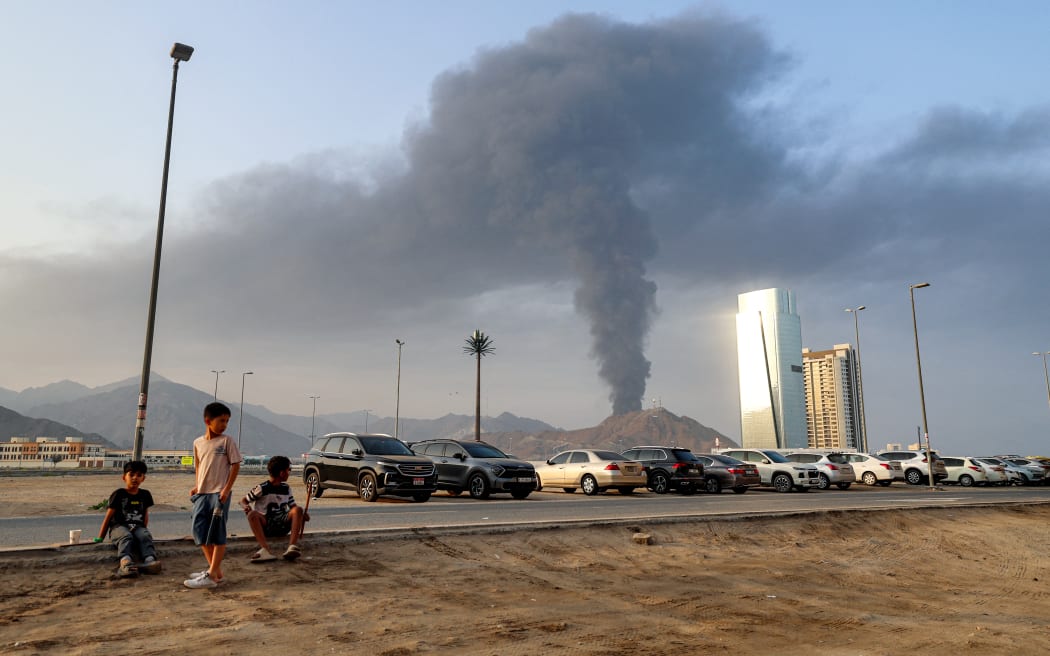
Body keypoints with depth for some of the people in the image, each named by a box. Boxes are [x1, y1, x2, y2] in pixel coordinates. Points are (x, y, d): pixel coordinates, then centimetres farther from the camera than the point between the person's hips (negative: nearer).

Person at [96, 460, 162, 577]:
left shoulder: (145, 495, 17)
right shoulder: (119, 494, 6)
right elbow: (109, 516, 6)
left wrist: (143, 531, 11)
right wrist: (100, 537, 5)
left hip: (138, 527, 3)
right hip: (119, 526, -3)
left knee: (145, 536, -31)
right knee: (126, 537, -37)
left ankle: (149, 560, -59)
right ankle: (126, 563, -64)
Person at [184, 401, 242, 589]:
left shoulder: (227, 441, -6)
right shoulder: (198, 442, 8)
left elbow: (235, 465, -6)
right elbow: (198, 466, 19)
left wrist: (227, 489, -13)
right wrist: (197, 486, 7)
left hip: (219, 493, -6)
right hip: (202, 493, 6)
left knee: (217, 535, -3)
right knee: (200, 532, 9)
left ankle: (212, 576, 0)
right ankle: (215, 570, 21)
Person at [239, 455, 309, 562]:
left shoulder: (286, 488, 14)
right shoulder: (262, 488, -1)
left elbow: (292, 506, 17)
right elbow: (243, 501, 2)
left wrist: (302, 516, -4)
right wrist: (246, 507, -22)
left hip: (283, 525, 3)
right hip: (265, 525, -3)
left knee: (298, 510, -22)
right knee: (252, 514, -31)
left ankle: (292, 546, -41)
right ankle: (265, 549, -51)